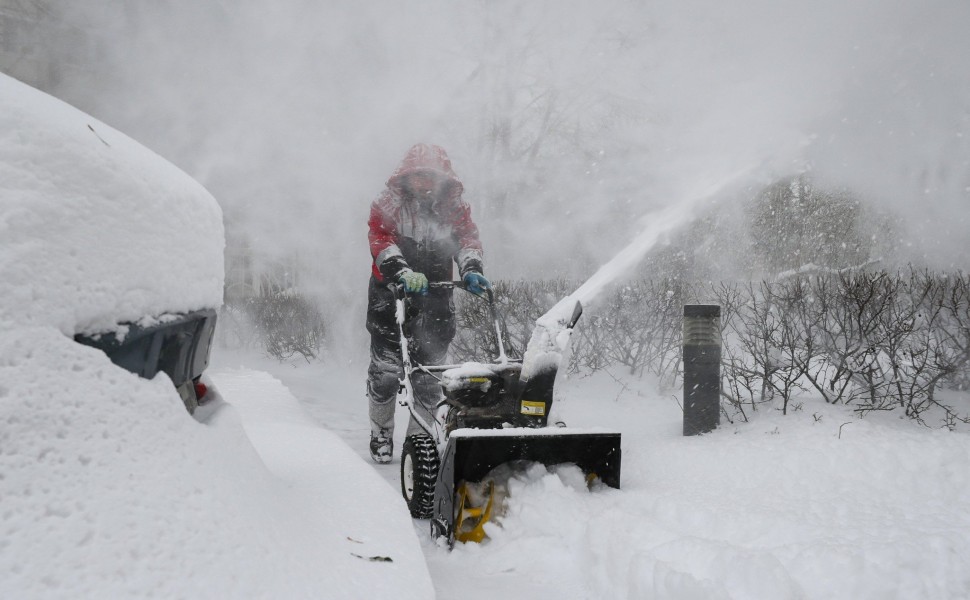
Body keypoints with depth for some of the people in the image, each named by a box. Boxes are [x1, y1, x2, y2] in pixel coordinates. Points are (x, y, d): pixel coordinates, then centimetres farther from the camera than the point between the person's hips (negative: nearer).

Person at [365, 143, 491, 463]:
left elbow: (467, 238, -6)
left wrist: (471, 269, -28)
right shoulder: (388, 204, -1)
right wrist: (403, 272, -34)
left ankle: (419, 436, 18)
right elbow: (381, 240, -16)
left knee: (429, 373, 2)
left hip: (435, 297, 2)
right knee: (385, 369, -3)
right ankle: (381, 433, 19)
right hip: (391, 296, -2)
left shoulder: (455, 207, 8)